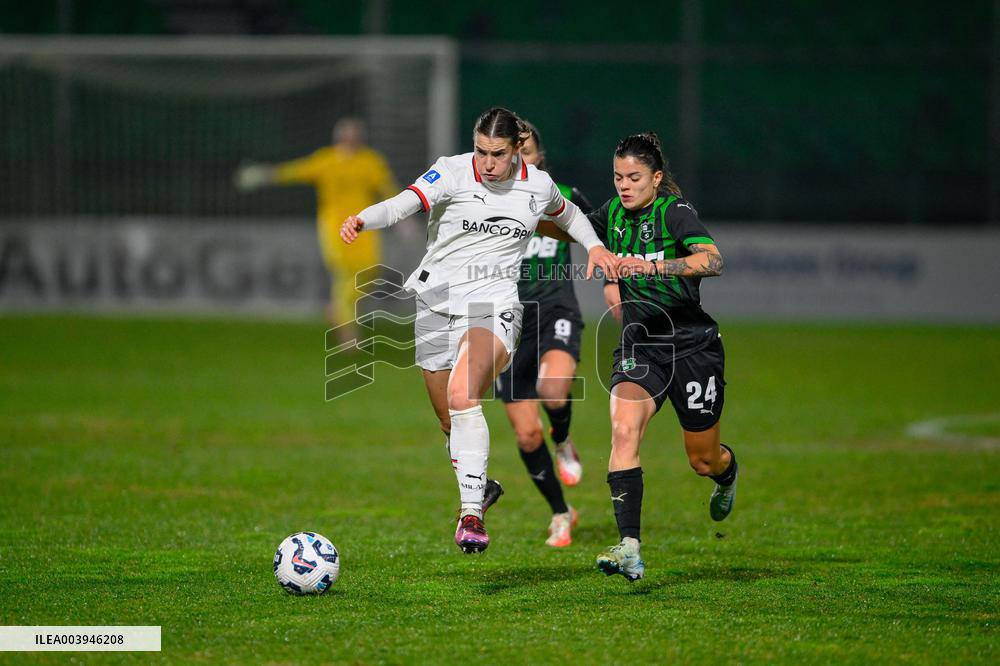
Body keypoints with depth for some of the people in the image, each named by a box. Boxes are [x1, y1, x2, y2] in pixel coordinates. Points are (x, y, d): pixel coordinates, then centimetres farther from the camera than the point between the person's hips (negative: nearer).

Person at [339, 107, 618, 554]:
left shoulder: (538, 185, 2)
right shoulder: (452, 172, -8)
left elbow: (566, 213, 27)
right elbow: (405, 203, -25)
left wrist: (594, 246, 12)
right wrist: (363, 220, -44)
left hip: (495, 305, -1)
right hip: (436, 301, 2)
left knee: (462, 397, -27)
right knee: (449, 420, 7)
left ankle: (471, 514, -28)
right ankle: (478, 489, 35)